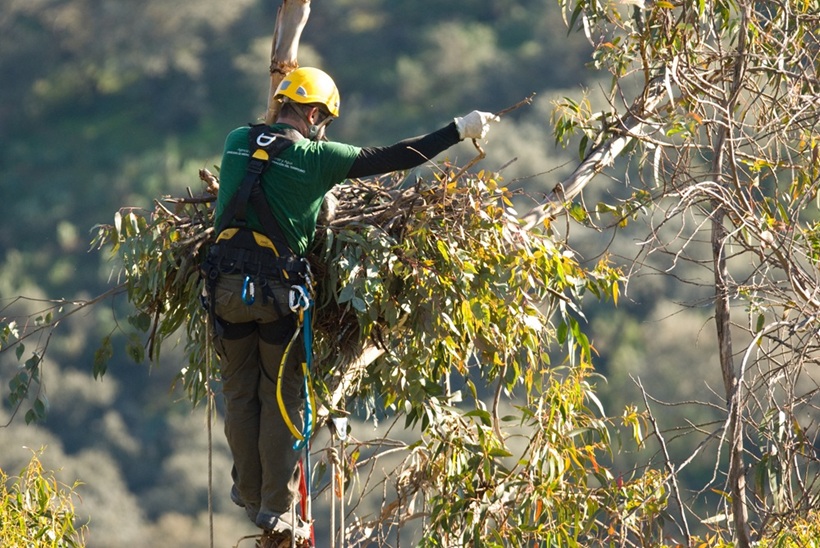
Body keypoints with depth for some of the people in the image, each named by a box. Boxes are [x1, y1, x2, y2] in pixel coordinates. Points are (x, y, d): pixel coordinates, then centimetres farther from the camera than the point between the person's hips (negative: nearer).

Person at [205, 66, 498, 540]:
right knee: (283, 400, 7)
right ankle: (277, 509, 9)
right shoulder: (316, 159, -5)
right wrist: (459, 131, 4)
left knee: (241, 394, 17)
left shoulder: (237, 142, 7)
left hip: (228, 285, 4)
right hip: (277, 288, -4)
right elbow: (391, 158, -3)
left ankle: (249, 493, 25)